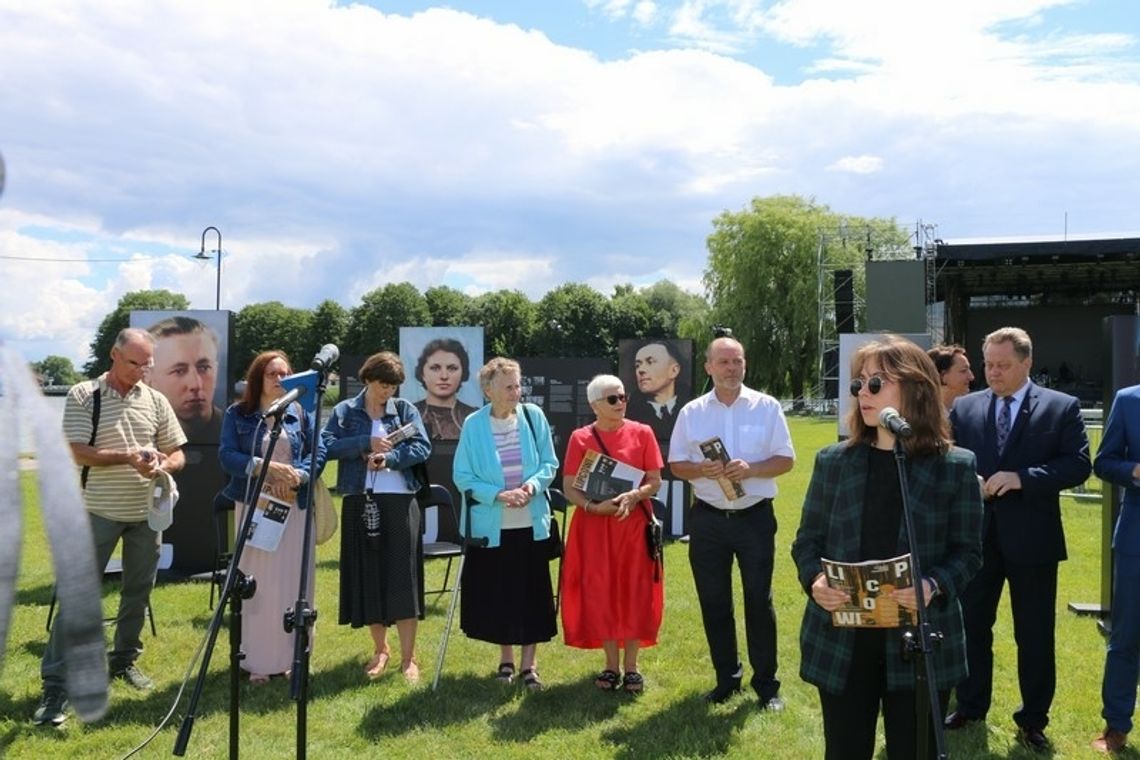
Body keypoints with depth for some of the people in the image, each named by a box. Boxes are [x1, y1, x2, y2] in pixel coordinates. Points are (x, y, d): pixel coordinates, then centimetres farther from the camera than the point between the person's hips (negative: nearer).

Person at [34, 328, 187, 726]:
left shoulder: (156, 401, 5)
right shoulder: (82, 395, -5)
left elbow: (177, 454, 7)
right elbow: (79, 454, -12)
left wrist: (161, 465, -15)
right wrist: (127, 458, -25)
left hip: (147, 512, 4)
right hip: (99, 512, -4)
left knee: (138, 591, 12)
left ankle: (124, 660, 31)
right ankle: (55, 686, 0)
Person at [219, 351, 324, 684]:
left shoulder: (301, 413, 8)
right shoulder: (237, 414, 2)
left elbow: (318, 453, 2)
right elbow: (227, 456, -8)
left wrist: (296, 476, -16)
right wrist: (267, 467, -21)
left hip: (295, 507, 2)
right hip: (254, 506, -2)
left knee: (293, 584, 4)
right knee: (256, 584, 1)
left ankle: (288, 657, 14)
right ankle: (257, 661, 9)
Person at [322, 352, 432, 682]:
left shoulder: (405, 410, 8)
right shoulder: (344, 411, 7)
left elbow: (422, 447, -3)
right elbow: (327, 446, -7)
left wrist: (390, 458, -18)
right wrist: (366, 443, -17)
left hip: (400, 502, -1)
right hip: (360, 503, 1)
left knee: (403, 577, -2)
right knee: (367, 577, 6)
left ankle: (408, 657, 5)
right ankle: (380, 649, 24)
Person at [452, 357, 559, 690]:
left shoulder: (533, 416, -3)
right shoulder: (474, 424, -8)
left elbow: (549, 463, 3)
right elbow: (462, 476, -4)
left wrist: (532, 485, -16)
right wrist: (498, 494, -16)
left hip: (531, 522, 1)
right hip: (491, 525, -1)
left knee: (532, 593, 5)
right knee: (496, 594, 9)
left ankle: (529, 663, 19)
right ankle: (506, 659, 29)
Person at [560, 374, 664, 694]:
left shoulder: (642, 433, 1)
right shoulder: (580, 438, 0)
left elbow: (655, 481, 0)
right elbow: (569, 488, -1)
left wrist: (632, 496, -19)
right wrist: (594, 506, -19)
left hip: (634, 523, 0)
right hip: (594, 526, 0)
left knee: (634, 593, 3)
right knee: (600, 593, 3)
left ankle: (631, 667, 16)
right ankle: (611, 666, 18)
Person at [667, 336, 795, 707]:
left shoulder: (767, 407, -1)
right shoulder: (691, 412, 4)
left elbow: (786, 459, -2)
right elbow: (677, 464, 5)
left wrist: (751, 469, -19)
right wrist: (702, 470, -16)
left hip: (755, 517, -2)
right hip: (708, 520, 2)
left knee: (759, 600, 4)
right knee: (713, 602, 10)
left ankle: (766, 683, 17)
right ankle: (726, 678, 25)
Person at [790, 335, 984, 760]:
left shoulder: (955, 467, -1)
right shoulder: (832, 461, 3)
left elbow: (968, 551, 0)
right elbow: (807, 539, 6)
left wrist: (934, 586, -19)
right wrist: (814, 580, -14)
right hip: (840, 639, 1)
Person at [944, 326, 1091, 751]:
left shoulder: (1062, 407, -3)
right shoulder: (964, 408, 5)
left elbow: (1079, 465, -10)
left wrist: (1021, 477, -20)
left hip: (1031, 539, -2)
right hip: (976, 536, 3)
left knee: (1035, 635, 9)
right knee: (971, 626, 13)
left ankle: (1033, 720, 25)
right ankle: (970, 707, 30)